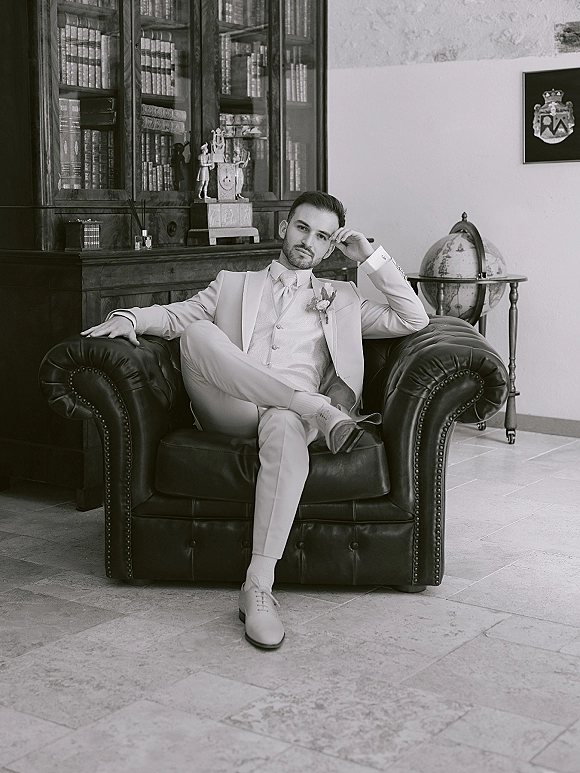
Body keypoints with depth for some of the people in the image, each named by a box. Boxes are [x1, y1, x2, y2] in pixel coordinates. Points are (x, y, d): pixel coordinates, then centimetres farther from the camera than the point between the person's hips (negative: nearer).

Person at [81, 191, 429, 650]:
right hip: (230, 410, 1)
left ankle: (259, 587, -44)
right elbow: (177, 315, 16)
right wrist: (130, 317, -5)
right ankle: (320, 409, -31)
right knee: (197, 333, -30)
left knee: (285, 426, -41)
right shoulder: (232, 285, 29)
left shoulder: (341, 298, 28)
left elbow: (413, 320, 19)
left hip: (290, 414, -1)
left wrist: (369, 256, 15)